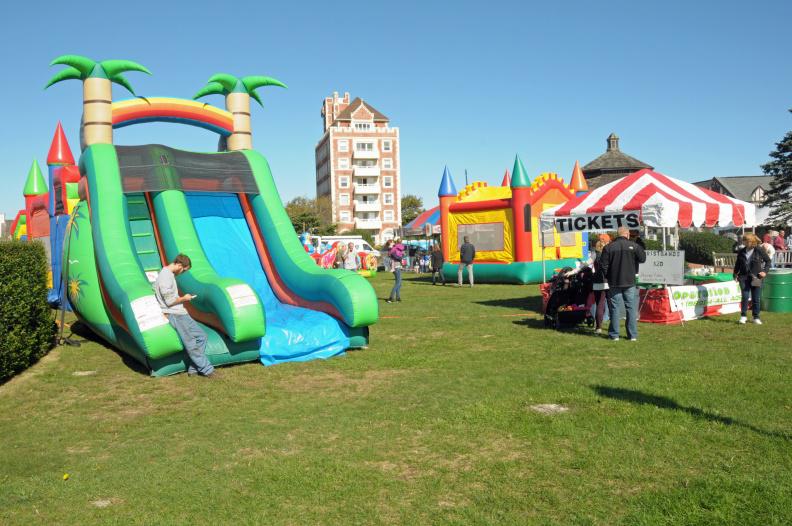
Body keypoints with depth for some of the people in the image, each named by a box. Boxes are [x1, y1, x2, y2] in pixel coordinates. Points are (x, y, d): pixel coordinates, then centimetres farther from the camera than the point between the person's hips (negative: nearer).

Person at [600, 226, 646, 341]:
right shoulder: (634, 246, -3)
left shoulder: (608, 247, -3)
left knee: (615, 308, 5)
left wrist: (607, 277, 10)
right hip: (630, 282, 0)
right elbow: (642, 258, 2)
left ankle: (614, 334, 7)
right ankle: (633, 335, 8)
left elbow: (604, 265, -3)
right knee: (631, 308, 7)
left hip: (614, 282, 0)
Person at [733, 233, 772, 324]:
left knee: (756, 298, 4)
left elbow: (768, 261, 5)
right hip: (744, 277, 2)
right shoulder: (741, 252, 5)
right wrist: (735, 273, 6)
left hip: (756, 278, -2)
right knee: (745, 297, -5)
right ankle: (743, 316, 6)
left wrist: (765, 271, -6)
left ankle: (756, 317, 16)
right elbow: (737, 264, 16)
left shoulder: (759, 250, -5)